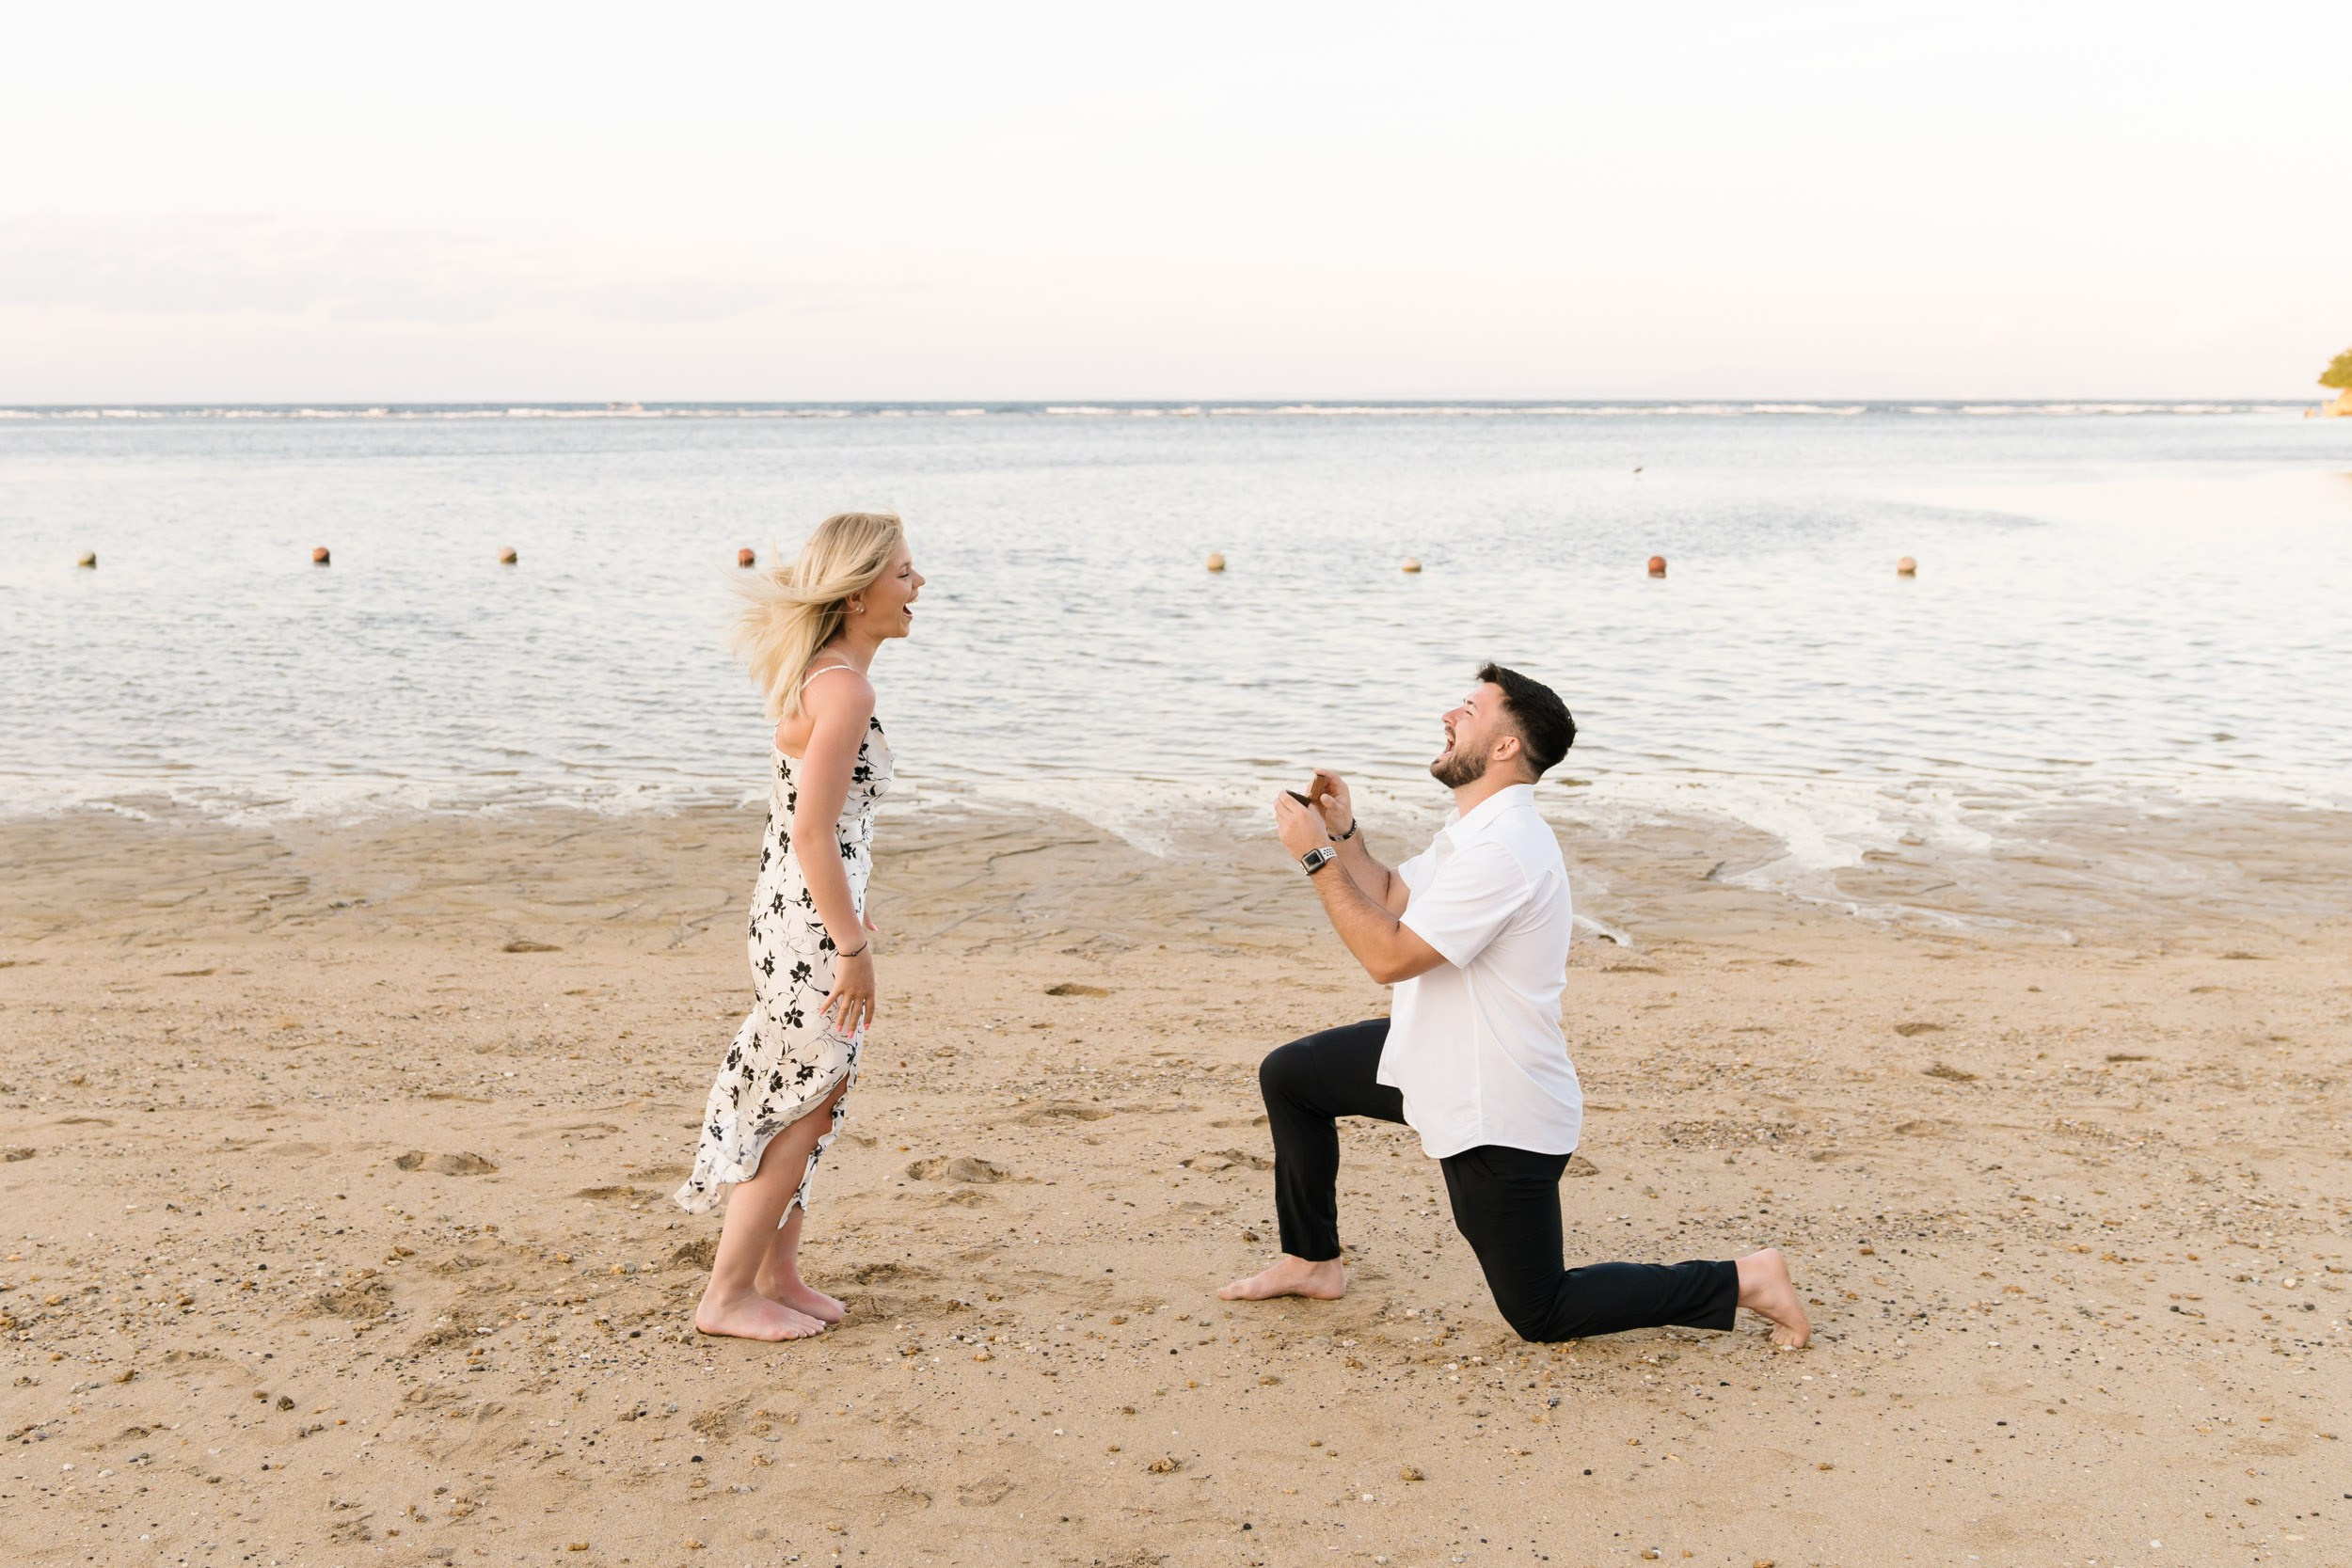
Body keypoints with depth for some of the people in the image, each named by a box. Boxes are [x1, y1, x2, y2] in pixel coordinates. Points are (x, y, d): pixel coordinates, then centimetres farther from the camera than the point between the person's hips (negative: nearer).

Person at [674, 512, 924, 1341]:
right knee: (800, 1106, 2)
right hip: (811, 922, -10)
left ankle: (776, 1271, 31)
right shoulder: (844, 687, -20)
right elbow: (812, 831, -24)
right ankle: (727, 1294, 13)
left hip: (803, 906, 10)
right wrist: (853, 946, -20)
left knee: (817, 1094, 19)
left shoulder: (820, 672, 10)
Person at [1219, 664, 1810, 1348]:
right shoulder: (1474, 829, 6)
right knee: (1288, 1075, 14)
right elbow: (1392, 899, 15)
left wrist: (1316, 855, -21)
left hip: (1497, 1117, -10)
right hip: (1439, 1061, 10)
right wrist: (1344, 833, 0)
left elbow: (1389, 955, -28)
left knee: (1541, 1315, 2)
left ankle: (1738, 1282, 10)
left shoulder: (1502, 850, -28)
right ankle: (1311, 1261, 29)